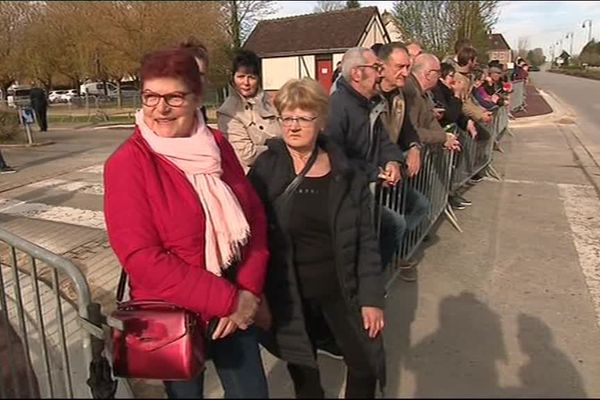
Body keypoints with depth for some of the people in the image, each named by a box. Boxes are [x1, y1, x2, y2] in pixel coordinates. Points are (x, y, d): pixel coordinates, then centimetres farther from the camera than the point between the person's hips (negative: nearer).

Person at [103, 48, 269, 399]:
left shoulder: (216, 145, -2)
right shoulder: (127, 164, -16)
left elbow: (254, 216, 0)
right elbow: (142, 258, -21)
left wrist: (248, 290, -12)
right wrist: (226, 299, -20)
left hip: (237, 307, 4)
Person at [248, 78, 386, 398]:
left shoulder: (346, 174, -7)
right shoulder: (264, 170, -10)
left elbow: (366, 241, -4)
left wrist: (372, 297, -6)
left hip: (339, 285, 1)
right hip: (287, 289, -1)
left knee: (365, 366, 13)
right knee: (303, 370, 17)